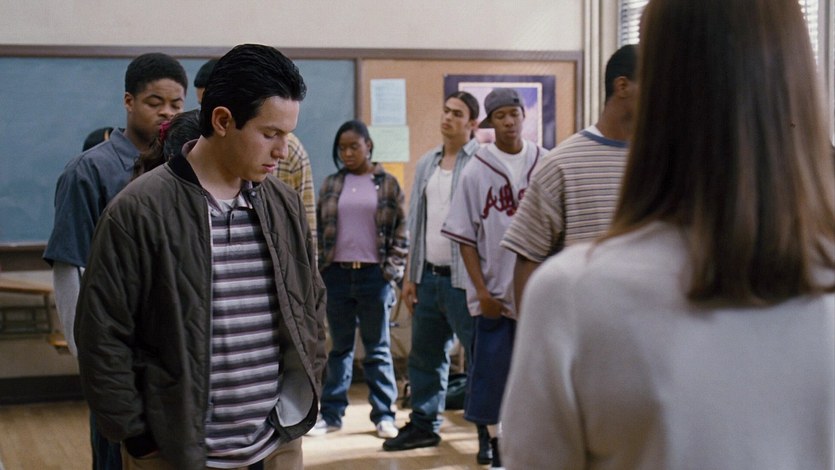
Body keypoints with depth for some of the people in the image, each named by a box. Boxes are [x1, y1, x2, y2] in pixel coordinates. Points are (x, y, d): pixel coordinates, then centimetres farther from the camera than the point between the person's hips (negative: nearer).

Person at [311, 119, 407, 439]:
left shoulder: (387, 184, 3)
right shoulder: (331, 185, 9)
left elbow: (401, 230, 1)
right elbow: (319, 229, 10)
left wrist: (393, 268, -6)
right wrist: (318, 268, 2)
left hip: (374, 274, -2)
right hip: (337, 273, 2)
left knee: (378, 347, 5)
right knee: (340, 347, 10)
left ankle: (383, 414, 11)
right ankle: (331, 413, 16)